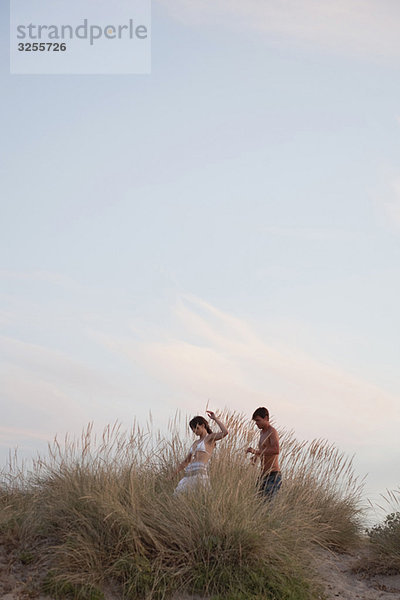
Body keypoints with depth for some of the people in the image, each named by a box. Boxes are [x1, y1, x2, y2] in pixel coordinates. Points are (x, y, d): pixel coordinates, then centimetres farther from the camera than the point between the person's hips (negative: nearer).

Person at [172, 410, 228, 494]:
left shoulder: (210, 438, 5)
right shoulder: (196, 443, 25)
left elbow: (225, 432, -15)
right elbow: (186, 461, 31)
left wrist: (215, 418, -4)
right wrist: (173, 474, 29)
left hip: (200, 473, -7)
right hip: (189, 474, 7)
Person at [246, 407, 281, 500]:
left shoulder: (272, 431, -10)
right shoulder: (262, 432, 18)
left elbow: (276, 450, -28)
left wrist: (256, 451, -26)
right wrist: (256, 455, 16)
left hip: (273, 475, -9)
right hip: (264, 475, 9)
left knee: (267, 500, -18)